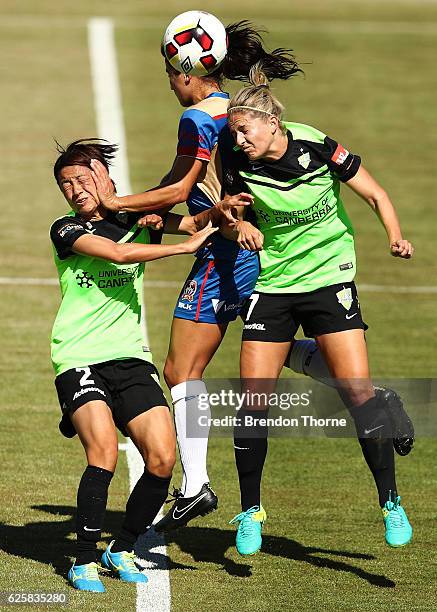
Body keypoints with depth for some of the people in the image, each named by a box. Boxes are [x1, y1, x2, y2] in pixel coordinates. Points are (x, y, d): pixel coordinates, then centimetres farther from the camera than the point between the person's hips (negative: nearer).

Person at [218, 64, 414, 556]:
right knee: (253, 399, -2)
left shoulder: (319, 149, -15)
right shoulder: (241, 166, -9)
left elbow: (374, 194, -4)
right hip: (271, 287, 2)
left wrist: (396, 237, -21)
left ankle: (391, 504, 0)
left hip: (328, 279, -2)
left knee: (357, 391, -12)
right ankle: (250, 512, 14)